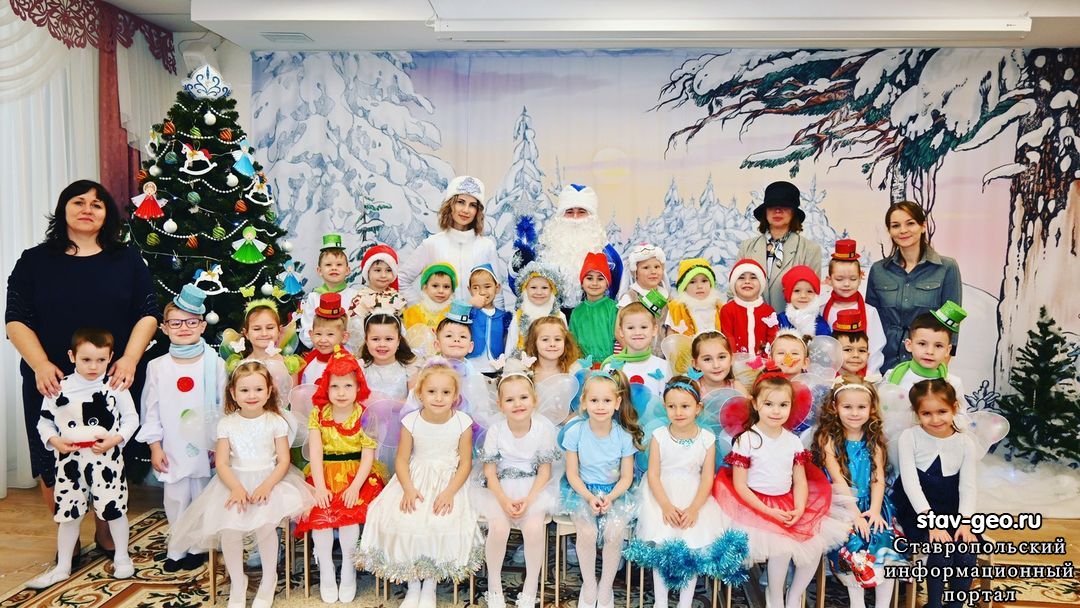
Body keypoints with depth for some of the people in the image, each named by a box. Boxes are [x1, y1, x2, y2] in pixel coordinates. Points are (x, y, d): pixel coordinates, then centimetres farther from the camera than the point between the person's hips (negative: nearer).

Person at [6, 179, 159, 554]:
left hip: (114, 382, 0)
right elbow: (16, 319, 1)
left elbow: (148, 313, 2)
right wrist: (40, 365, -14)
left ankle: (106, 534, 26)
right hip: (53, 382, 0)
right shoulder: (34, 261, 6)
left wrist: (129, 360, -12)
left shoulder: (127, 260, 8)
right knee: (55, 464, 5)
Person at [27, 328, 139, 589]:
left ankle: (122, 557, 26)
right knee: (68, 513, 12)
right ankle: (62, 567, 26)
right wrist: (55, 441, -11)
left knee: (115, 509, 7)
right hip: (70, 460, 2)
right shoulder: (59, 388, -2)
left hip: (107, 459, -2)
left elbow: (131, 419, 0)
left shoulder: (116, 386, -6)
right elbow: (44, 421, 6)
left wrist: (115, 439, -15)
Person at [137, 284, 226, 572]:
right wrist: (155, 446, 0)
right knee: (175, 499, 8)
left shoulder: (215, 364, -5)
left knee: (203, 497, 8)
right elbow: (151, 410, 2)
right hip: (173, 448, 1)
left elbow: (224, 406, -2)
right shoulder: (157, 367, -1)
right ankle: (178, 548, 24)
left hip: (207, 445, -1)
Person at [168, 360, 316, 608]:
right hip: (235, 482, 2)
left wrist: (266, 486, -19)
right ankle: (237, 583, 2)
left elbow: (283, 461, -3)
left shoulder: (275, 422, -1)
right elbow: (222, 463, -1)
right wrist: (236, 488, -18)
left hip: (269, 480, -2)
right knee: (229, 527, -23)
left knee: (264, 523, -27)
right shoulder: (227, 424, 3)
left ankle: (269, 580, -2)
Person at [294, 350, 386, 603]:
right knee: (320, 511, -21)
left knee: (349, 511, -24)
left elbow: (368, 456, -7)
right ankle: (326, 572, -5)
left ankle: (348, 571, -6)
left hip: (356, 476, -2)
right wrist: (320, 487, -17)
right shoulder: (318, 414, 1)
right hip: (325, 475, 2)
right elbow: (315, 452, -6)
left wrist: (355, 487, -19)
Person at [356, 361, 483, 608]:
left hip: (449, 482, -1)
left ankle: (430, 583, 0)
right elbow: (402, 460, -3)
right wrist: (408, 489, -19)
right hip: (416, 480, 2)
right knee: (403, 520, -22)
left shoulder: (462, 422, -8)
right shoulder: (411, 421, -6)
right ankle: (413, 582, 3)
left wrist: (449, 492, -17)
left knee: (443, 522, -26)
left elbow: (465, 463, -5)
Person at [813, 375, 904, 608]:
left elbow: (878, 479, 1)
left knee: (885, 540, -18)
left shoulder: (874, 440, 8)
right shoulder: (829, 439, -4)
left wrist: (875, 510, -13)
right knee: (854, 544, -25)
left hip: (871, 504, 3)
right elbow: (838, 480, -10)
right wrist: (855, 513, -17)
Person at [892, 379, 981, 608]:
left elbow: (968, 486, -1)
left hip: (952, 513, 3)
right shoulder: (909, 438, -5)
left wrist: (965, 522, -17)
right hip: (916, 511, -3)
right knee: (941, 548, -26)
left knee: (968, 550, -21)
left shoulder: (965, 443, 3)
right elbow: (910, 482, -12)